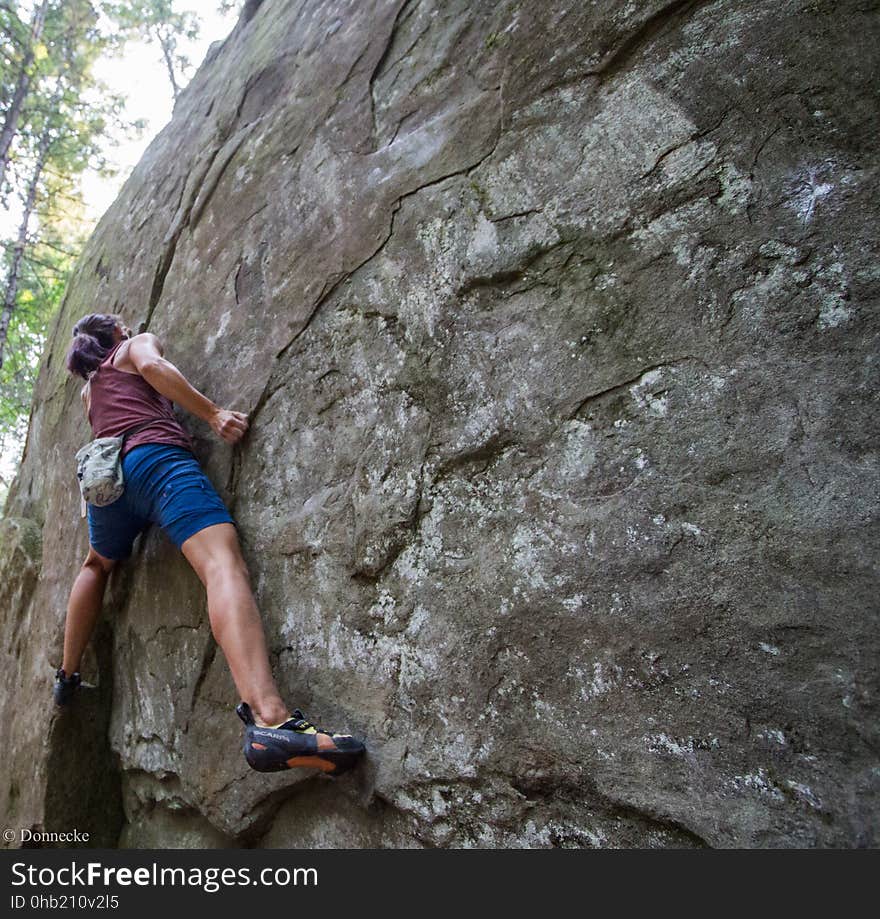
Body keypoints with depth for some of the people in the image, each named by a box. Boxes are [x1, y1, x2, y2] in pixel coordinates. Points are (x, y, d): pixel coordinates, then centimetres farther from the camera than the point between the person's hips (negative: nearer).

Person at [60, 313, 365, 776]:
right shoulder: (137, 342, 22)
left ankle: (68, 674, 40)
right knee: (222, 562, -28)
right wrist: (214, 413, -5)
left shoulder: (88, 390, 37)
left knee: (97, 565, 38)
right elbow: (152, 365, -1)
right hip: (156, 456, -7)